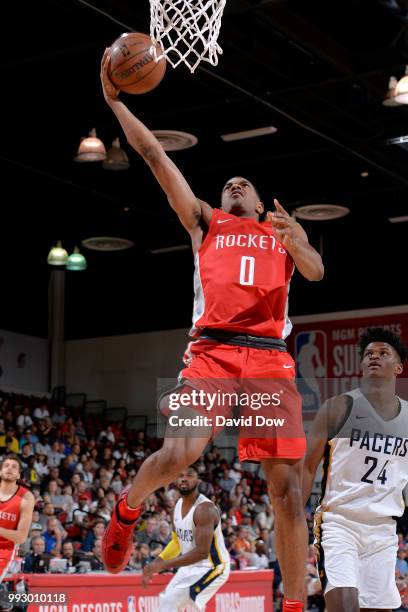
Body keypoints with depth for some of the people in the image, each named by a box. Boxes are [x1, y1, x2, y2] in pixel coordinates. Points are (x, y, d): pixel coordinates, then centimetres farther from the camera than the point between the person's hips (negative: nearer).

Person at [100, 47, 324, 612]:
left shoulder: (283, 231, 25)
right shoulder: (205, 222, 22)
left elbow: (316, 273, 5)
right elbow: (155, 156, 17)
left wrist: (296, 241, -16)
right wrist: (115, 101, 13)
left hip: (270, 357, 2)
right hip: (212, 350, -1)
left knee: (286, 482, -5)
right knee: (180, 453, -21)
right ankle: (127, 509, 13)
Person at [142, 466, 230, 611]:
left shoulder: (204, 508, -25)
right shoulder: (179, 505, 2)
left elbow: (201, 552, -32)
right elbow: (177, 540, 17)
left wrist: (162, 565, -33)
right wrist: (156, 562, 4)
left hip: (211, 566, -9)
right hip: (191, 565, 10)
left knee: (167, 603, -18)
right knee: (166, 601, 19)